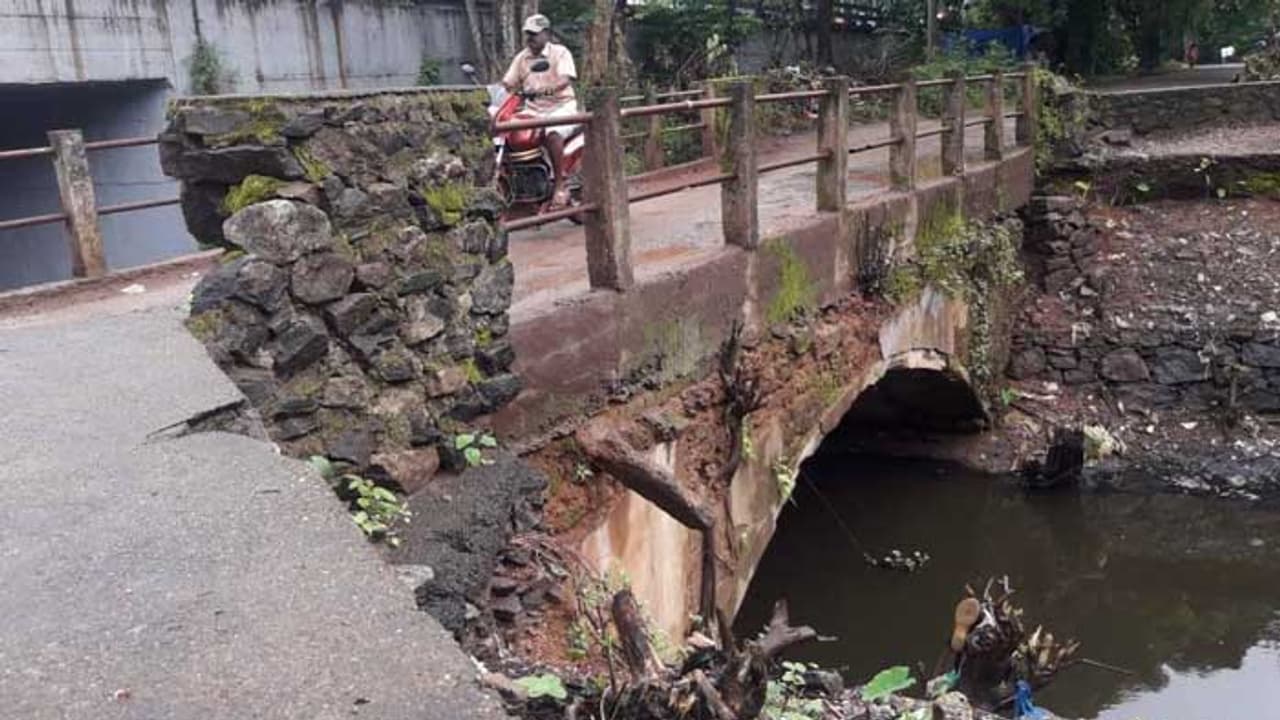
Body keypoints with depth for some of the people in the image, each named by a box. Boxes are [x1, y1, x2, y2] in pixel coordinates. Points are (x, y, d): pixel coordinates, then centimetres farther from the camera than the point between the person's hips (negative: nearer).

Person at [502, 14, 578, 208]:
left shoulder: (560, 52, 0)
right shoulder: (521, 58, 16)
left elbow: (566, 79, -17)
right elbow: (508, 83, 13)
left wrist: (548, 89, -37)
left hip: (561, 106, -5)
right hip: (533, 110, 6)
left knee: (553, 133, -36)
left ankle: (560, 186, -30)